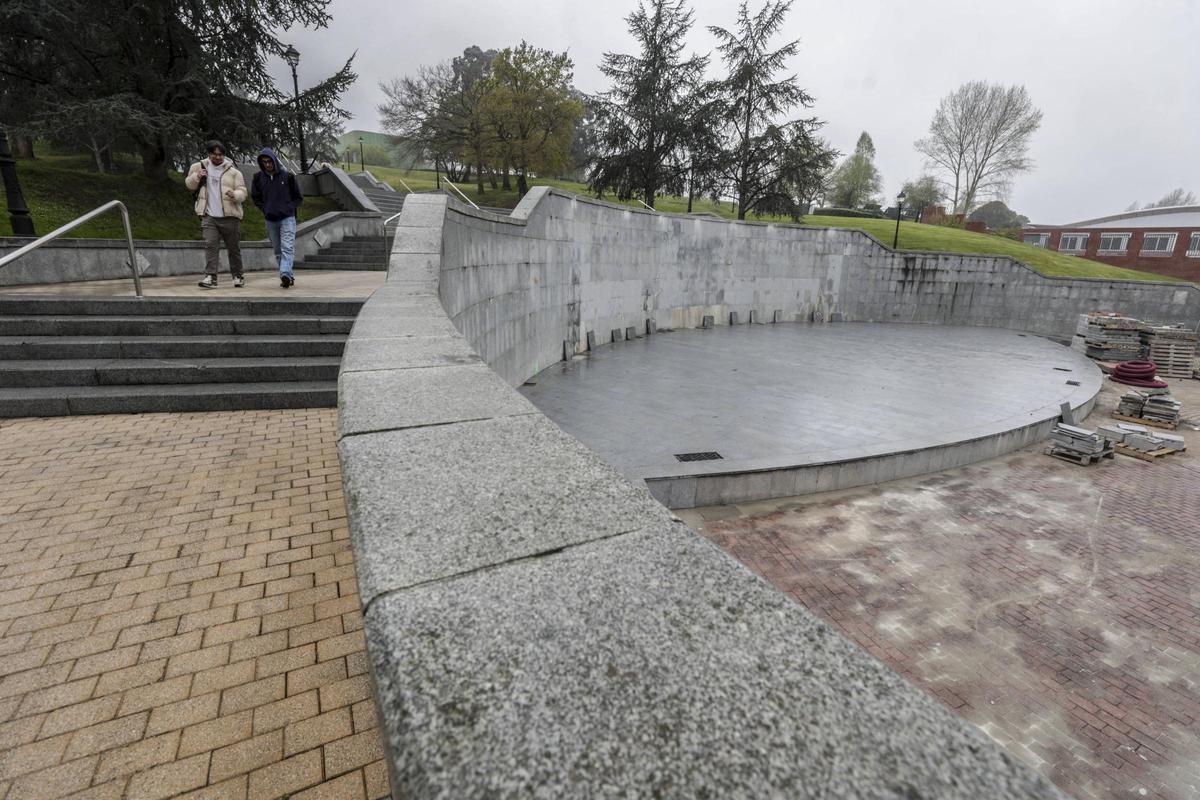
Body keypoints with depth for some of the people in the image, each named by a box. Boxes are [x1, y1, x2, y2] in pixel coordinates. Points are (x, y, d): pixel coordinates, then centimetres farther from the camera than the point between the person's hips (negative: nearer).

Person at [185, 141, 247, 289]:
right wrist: (196, 176, 0)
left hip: (230, 216, -1)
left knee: (234, 248, 5)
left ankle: (238, 276, 18)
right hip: (209, 216, 2)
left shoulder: (233, 172, 4)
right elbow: (189, 184, 21)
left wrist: (234, 194, -24)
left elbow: (242, 192, -1)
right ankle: (210, 277, -14)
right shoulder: (199, 167, 13)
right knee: (210, 245, -10)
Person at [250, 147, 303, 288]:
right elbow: (255, 197, 16)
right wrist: (265, 209, 3)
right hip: (270, 220, 4)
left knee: (287, 248, -18)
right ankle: (289, 277, 13)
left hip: (287, 218, -4)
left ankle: (285, 274, -29)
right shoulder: (258, 178, 5)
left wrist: (288, 208, -4)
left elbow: (299, 198, 6)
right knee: (278, 251, 7)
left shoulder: (287, 176, -2)